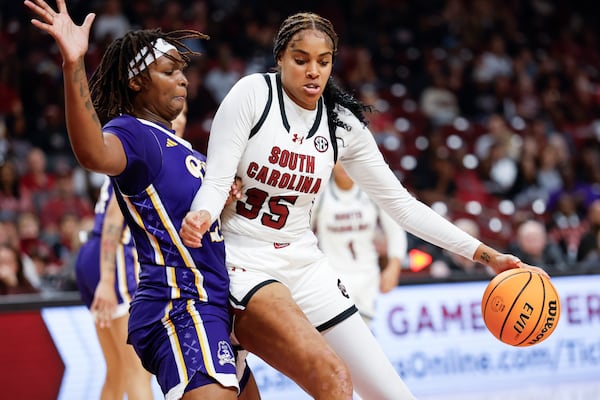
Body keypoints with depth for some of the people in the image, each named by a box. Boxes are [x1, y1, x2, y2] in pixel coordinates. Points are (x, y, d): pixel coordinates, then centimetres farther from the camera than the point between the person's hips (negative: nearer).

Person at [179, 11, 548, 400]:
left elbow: (401, 203, 7)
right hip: (242, 266, -5)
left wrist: (486, 254, 0)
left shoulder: (343, 123, 3)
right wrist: (201, 216, -36)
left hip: (304, 266, 6)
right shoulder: (253, 93, -9)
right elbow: (216, 182, -11)